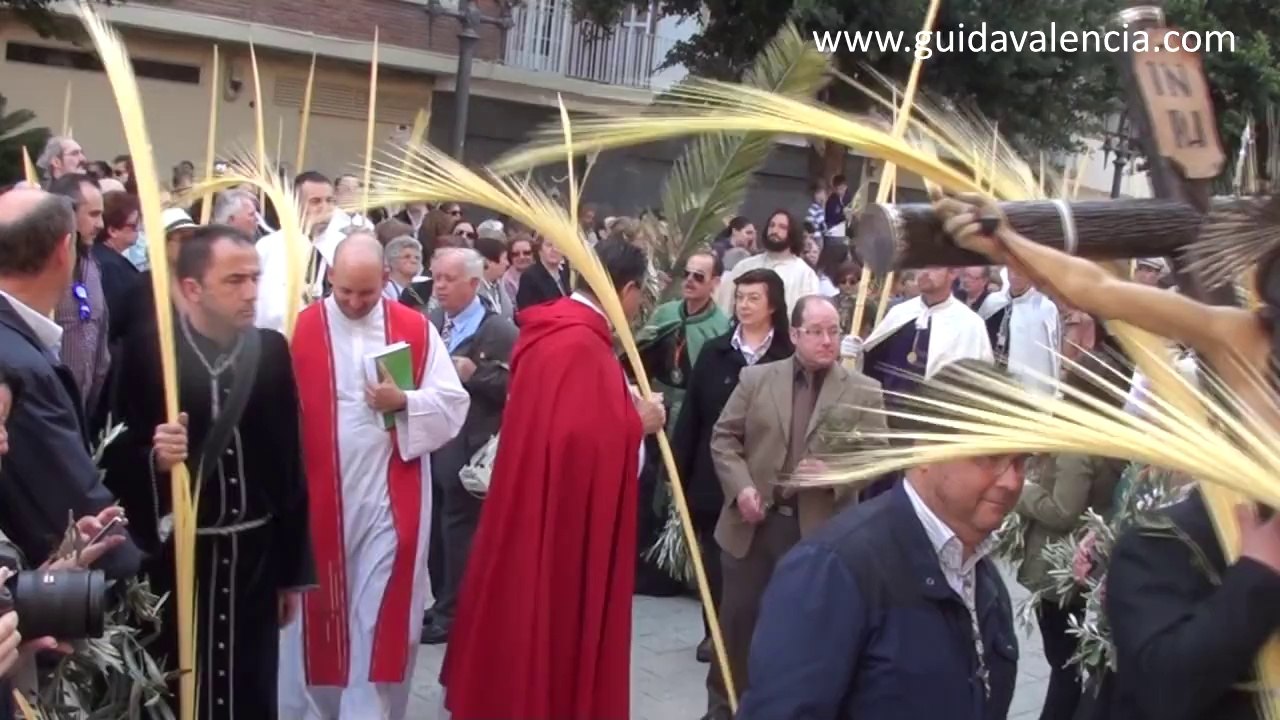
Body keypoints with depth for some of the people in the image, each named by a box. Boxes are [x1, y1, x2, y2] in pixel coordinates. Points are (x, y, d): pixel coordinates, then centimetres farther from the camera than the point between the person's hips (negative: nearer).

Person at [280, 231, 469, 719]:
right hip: (317, 496, 0)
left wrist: (403, 402, -16)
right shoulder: (301, 330, -3)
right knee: (319, 611, 12)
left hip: (391, 500, 0)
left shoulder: (416, 330, 1)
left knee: (380, 618, 2)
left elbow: (453, 405, -1)